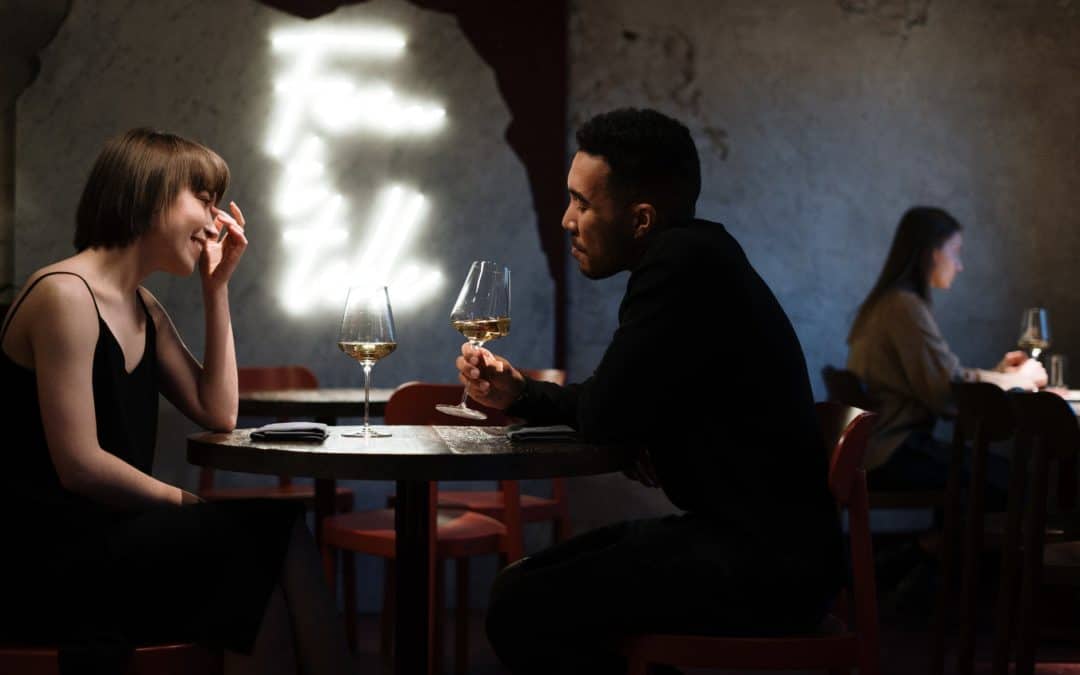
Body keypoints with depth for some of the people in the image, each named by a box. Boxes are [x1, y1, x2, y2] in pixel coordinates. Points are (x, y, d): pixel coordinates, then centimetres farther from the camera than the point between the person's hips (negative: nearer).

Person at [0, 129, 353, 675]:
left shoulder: (142, 309, 15)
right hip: (47, 560, -8)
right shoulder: (65, 295, -14)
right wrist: (188, 504, -10)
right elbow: (80, 465, -19)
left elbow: (218, 414, 12)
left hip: (109, 538, 8)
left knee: (270, 539, -15)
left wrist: (217, 287, 10)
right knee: (270, 531, -18)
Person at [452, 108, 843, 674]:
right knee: (521, 584, 14)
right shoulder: (691, 257, 13)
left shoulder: (683, 263, -19)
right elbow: (624, 409, 23)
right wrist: (521, 395, 14)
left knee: (520, 610, -18)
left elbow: (606, 415, -18)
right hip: (745, 539, 11)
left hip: (764, 565, -10)